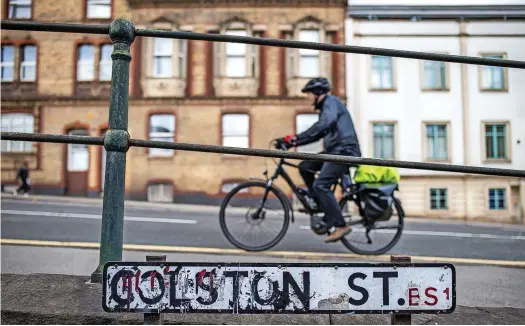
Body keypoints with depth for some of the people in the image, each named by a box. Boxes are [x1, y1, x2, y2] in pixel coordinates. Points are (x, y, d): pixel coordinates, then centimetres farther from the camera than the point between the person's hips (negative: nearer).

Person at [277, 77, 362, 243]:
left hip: (344, 150, -10)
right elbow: (319, 133, 25)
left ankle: (341, 226, -14)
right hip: (334, 151, 10)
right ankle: (319, 205, 10)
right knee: (305, 167, 5)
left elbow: (324, 124, -26)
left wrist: (296, 138, -30)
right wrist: (293, 142, 17)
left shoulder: (331, 101, -6)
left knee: (320, 185, -17)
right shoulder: (325, 106, 25)